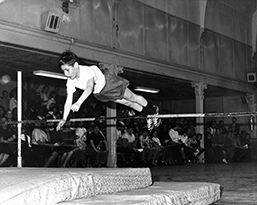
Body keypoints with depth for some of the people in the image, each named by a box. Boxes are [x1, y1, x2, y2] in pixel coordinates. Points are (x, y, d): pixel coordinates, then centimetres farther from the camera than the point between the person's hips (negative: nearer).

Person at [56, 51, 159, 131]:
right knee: (126, 103, 21)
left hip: (108, 82, -6)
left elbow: (89, 88, -59)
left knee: (132, 98, 14)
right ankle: (146, 113, 42)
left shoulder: (87, 70, -42)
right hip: (99, 93, 6)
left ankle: (152, 110, 39)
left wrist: (78, 103, -72)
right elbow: (68, 101, -22)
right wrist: (64, 119, -31)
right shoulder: (70, 82, -23)